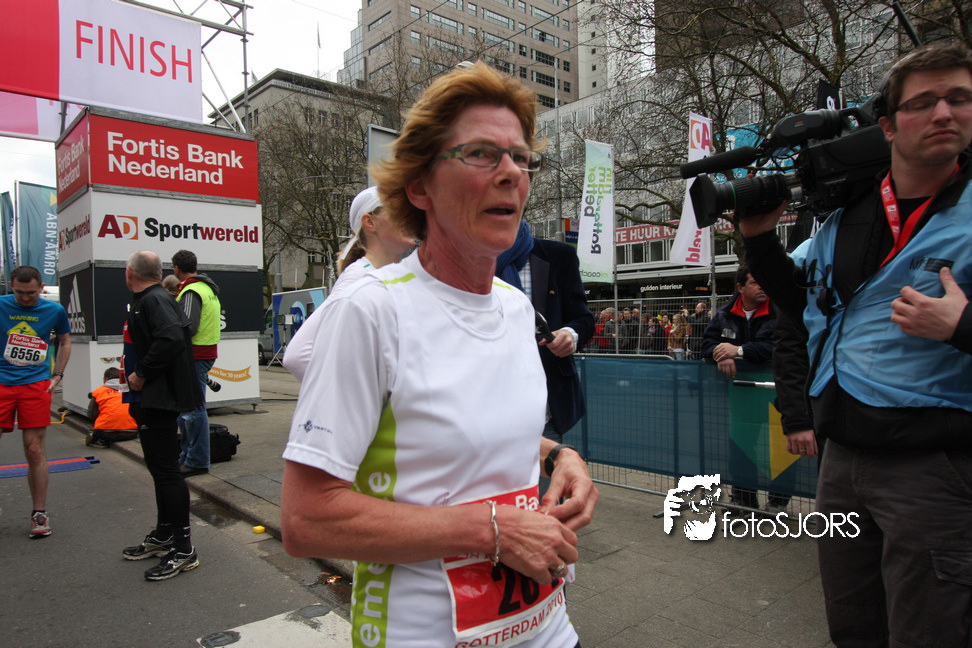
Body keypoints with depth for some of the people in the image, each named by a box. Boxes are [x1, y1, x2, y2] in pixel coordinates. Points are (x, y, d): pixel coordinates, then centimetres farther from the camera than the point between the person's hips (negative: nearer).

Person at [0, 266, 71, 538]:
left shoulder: (55, 310, 3)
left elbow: (65, 342, 17)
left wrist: (57, 376, 9)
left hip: (36, 385, 0)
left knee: (34, 450, 2)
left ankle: (39, 513, 12)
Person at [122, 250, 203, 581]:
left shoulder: (155, 300, -16)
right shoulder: (144, 301, 16)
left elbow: (171, 339, -31)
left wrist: (142, 374, -22)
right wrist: (135, 373, 11)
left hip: (158, 401, -11)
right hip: (148, 400, 11)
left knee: (167, 471, -6)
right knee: (159, 468, 19)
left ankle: (183, 549, 2)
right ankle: (163, 536, 34)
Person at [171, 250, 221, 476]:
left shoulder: (191, 292, -14)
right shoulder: (208, 289, 18)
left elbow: (188, 327, -25)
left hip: (195, 357, -10)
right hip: (205, 353, 10)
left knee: (193, 409, -5)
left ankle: (197, 461, 1)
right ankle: (187, 456, 26)